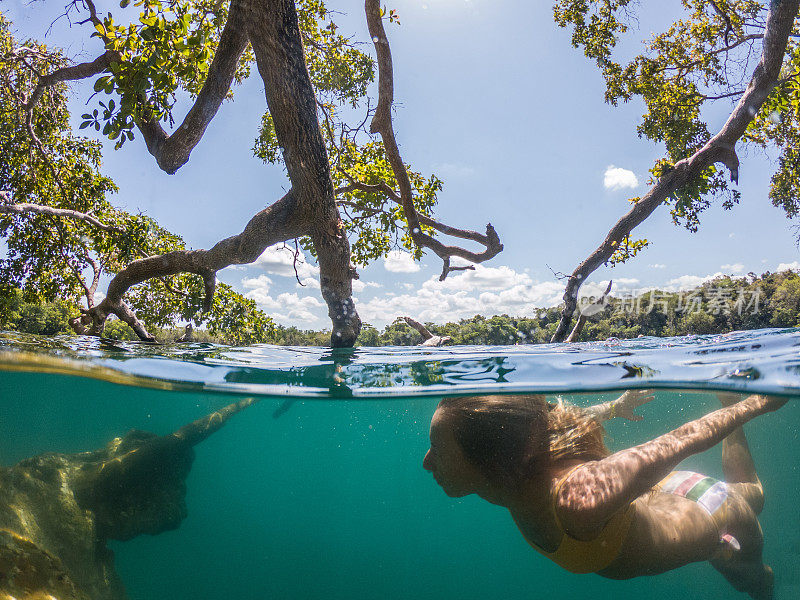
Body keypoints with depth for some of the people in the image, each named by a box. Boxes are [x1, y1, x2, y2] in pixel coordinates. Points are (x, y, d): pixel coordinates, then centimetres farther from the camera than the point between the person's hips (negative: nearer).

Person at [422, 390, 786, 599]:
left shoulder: (576, 498, -49)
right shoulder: (517, 475, -28)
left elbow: (681, 441, -37)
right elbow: (573, 420, -9)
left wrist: (754, 405, -21)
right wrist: (615, 407, 10)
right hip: (654, 495, 5)